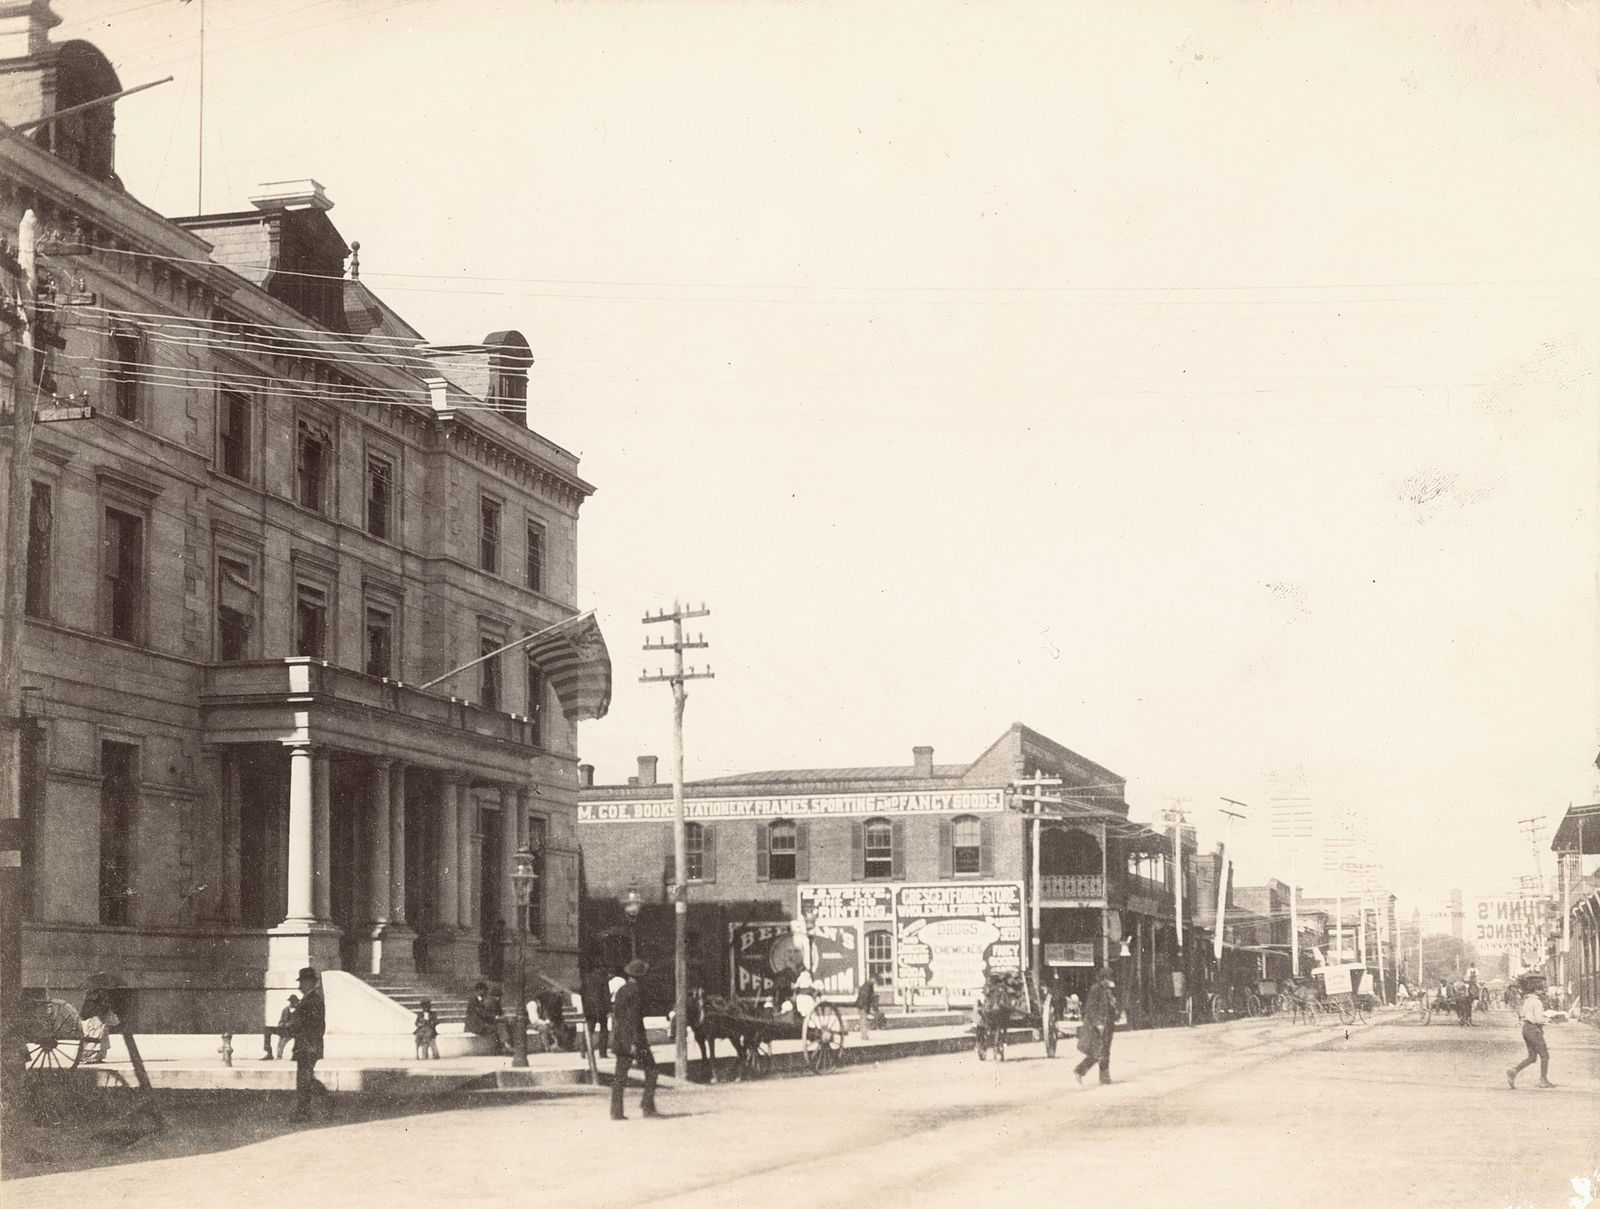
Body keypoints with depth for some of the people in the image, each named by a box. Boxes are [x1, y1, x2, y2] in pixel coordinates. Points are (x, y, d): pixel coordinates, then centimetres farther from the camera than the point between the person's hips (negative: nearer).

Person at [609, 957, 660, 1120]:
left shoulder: (620, 991, 12)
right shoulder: (637, 990, -10)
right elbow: (635, 1017, -15)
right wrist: (636, 1042, -16)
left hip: (619, 1038, 7)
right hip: (632, 1038, -7)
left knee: (620, 1076, 6)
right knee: (650, 1070, 3)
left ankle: (616, 1112, 2)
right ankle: (647, 1106, -3)